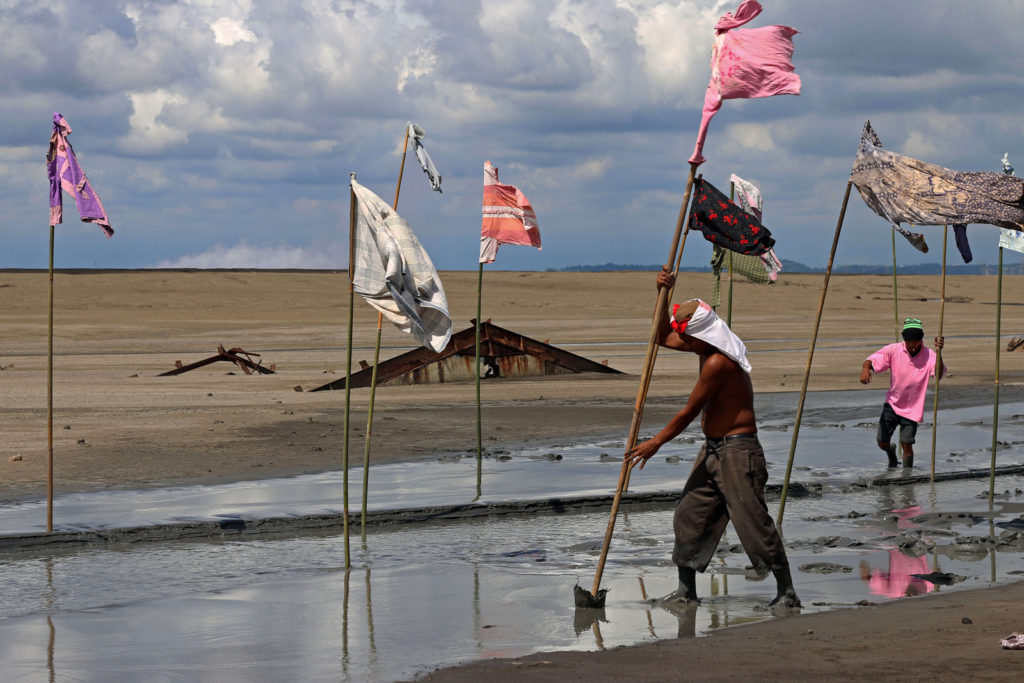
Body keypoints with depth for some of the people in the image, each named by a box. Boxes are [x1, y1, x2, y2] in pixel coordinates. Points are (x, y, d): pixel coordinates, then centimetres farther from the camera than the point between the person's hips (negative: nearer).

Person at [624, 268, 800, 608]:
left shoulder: (717, 362, -22)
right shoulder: (706, 347, 8)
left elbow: (690, 412, -17)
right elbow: (664, 337, 23)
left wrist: (655, 443, -7)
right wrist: (663, 294, 9)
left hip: (737, 451, -10)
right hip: (713, 449, 10)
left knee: (752, 521, -9)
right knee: (689, 516, 10)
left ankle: (787, 592, -3)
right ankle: (686, 590, 18)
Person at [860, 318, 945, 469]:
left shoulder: (929, 355, -14)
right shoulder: (893, 350, -12)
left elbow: (939, 374, -30)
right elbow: (871, 361, -17)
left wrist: (939, 352, -43)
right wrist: (866, 368, -41)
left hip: (912, 409, -2)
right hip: (892, 404, 2)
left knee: (907, 445, -7)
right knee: (882, 442, 4)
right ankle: (891, 451, 40)